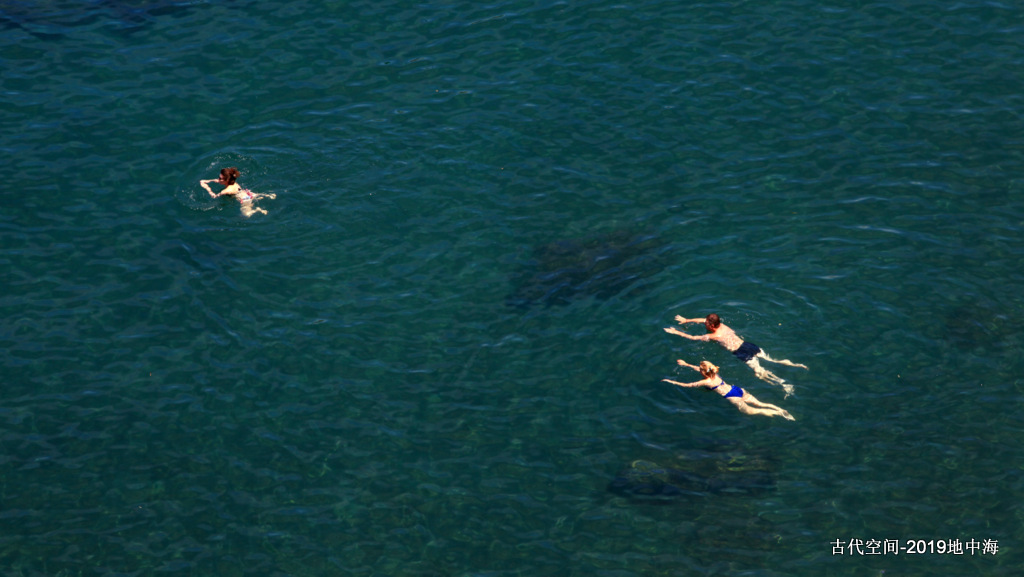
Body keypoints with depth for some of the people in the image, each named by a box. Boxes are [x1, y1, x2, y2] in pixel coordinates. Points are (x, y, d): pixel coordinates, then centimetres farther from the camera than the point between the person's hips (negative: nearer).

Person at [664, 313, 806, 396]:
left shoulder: (714, 336, -8)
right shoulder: (721, 325, 12)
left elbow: (693, 338, -2)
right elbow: (703, 320, 30)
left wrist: (676, 332, 7)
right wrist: (686, 320, 36)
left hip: (743, 354, -8)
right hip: (749, 345, 8)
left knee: (760, 372, -14)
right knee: (771, 360, 10)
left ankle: (783, 384, -31)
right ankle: (797, 365, 1)